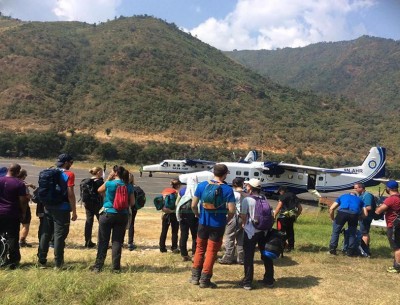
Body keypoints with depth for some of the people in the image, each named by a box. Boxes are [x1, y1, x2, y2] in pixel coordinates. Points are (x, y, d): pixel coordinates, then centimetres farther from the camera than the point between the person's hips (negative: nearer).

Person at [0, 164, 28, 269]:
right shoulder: (20, 184, -10)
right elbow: (23, 201, -9)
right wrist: (23, 213, 4)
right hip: (13, 214, -2)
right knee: (13, 237, 3)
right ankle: (13, 261, 5)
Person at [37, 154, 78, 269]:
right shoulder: (69, 174, -10)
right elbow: (70, 194, -15)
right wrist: (74, 211, -10)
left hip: (48, 208, 6)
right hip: (62, 209, -6)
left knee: (45, 234, 12)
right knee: (59, 235, 0)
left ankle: (42, 261, 16)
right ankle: (58, 263, 3)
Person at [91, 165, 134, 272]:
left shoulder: (110, 184, -9)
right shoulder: (129, 186, -1)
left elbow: (99, 190, 11)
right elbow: (132, 202, 2)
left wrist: (108, 179, 10)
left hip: (107, 214, -2)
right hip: (122, 216, 2)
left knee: (103, 241, 6)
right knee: (117, 241, 7)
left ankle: (98, 266, 12)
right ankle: (116, 267, 7)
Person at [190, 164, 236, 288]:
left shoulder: (202, 185, -3)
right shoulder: (227, 189, -11)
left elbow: (193, 205, -3)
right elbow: (231, 210, -15)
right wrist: (226, 220, 3)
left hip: (203, 223, 3)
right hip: (218, 225, -3)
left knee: (200, 249, 18)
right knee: (211, 252, 8)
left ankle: (195, 277, 25)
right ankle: (205, 280, 14)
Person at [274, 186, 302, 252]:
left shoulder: (283, 196, -6)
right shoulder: (294, 196, 16)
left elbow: (278, 207, -17)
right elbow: (300, 208, 17)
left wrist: (274, 215, -12)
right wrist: (296, 216, 23)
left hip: (284, 216, -7)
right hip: (292, 217, 7)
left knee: (281, 232, -3)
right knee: (290, 231, 17)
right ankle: (291, 246, 24)